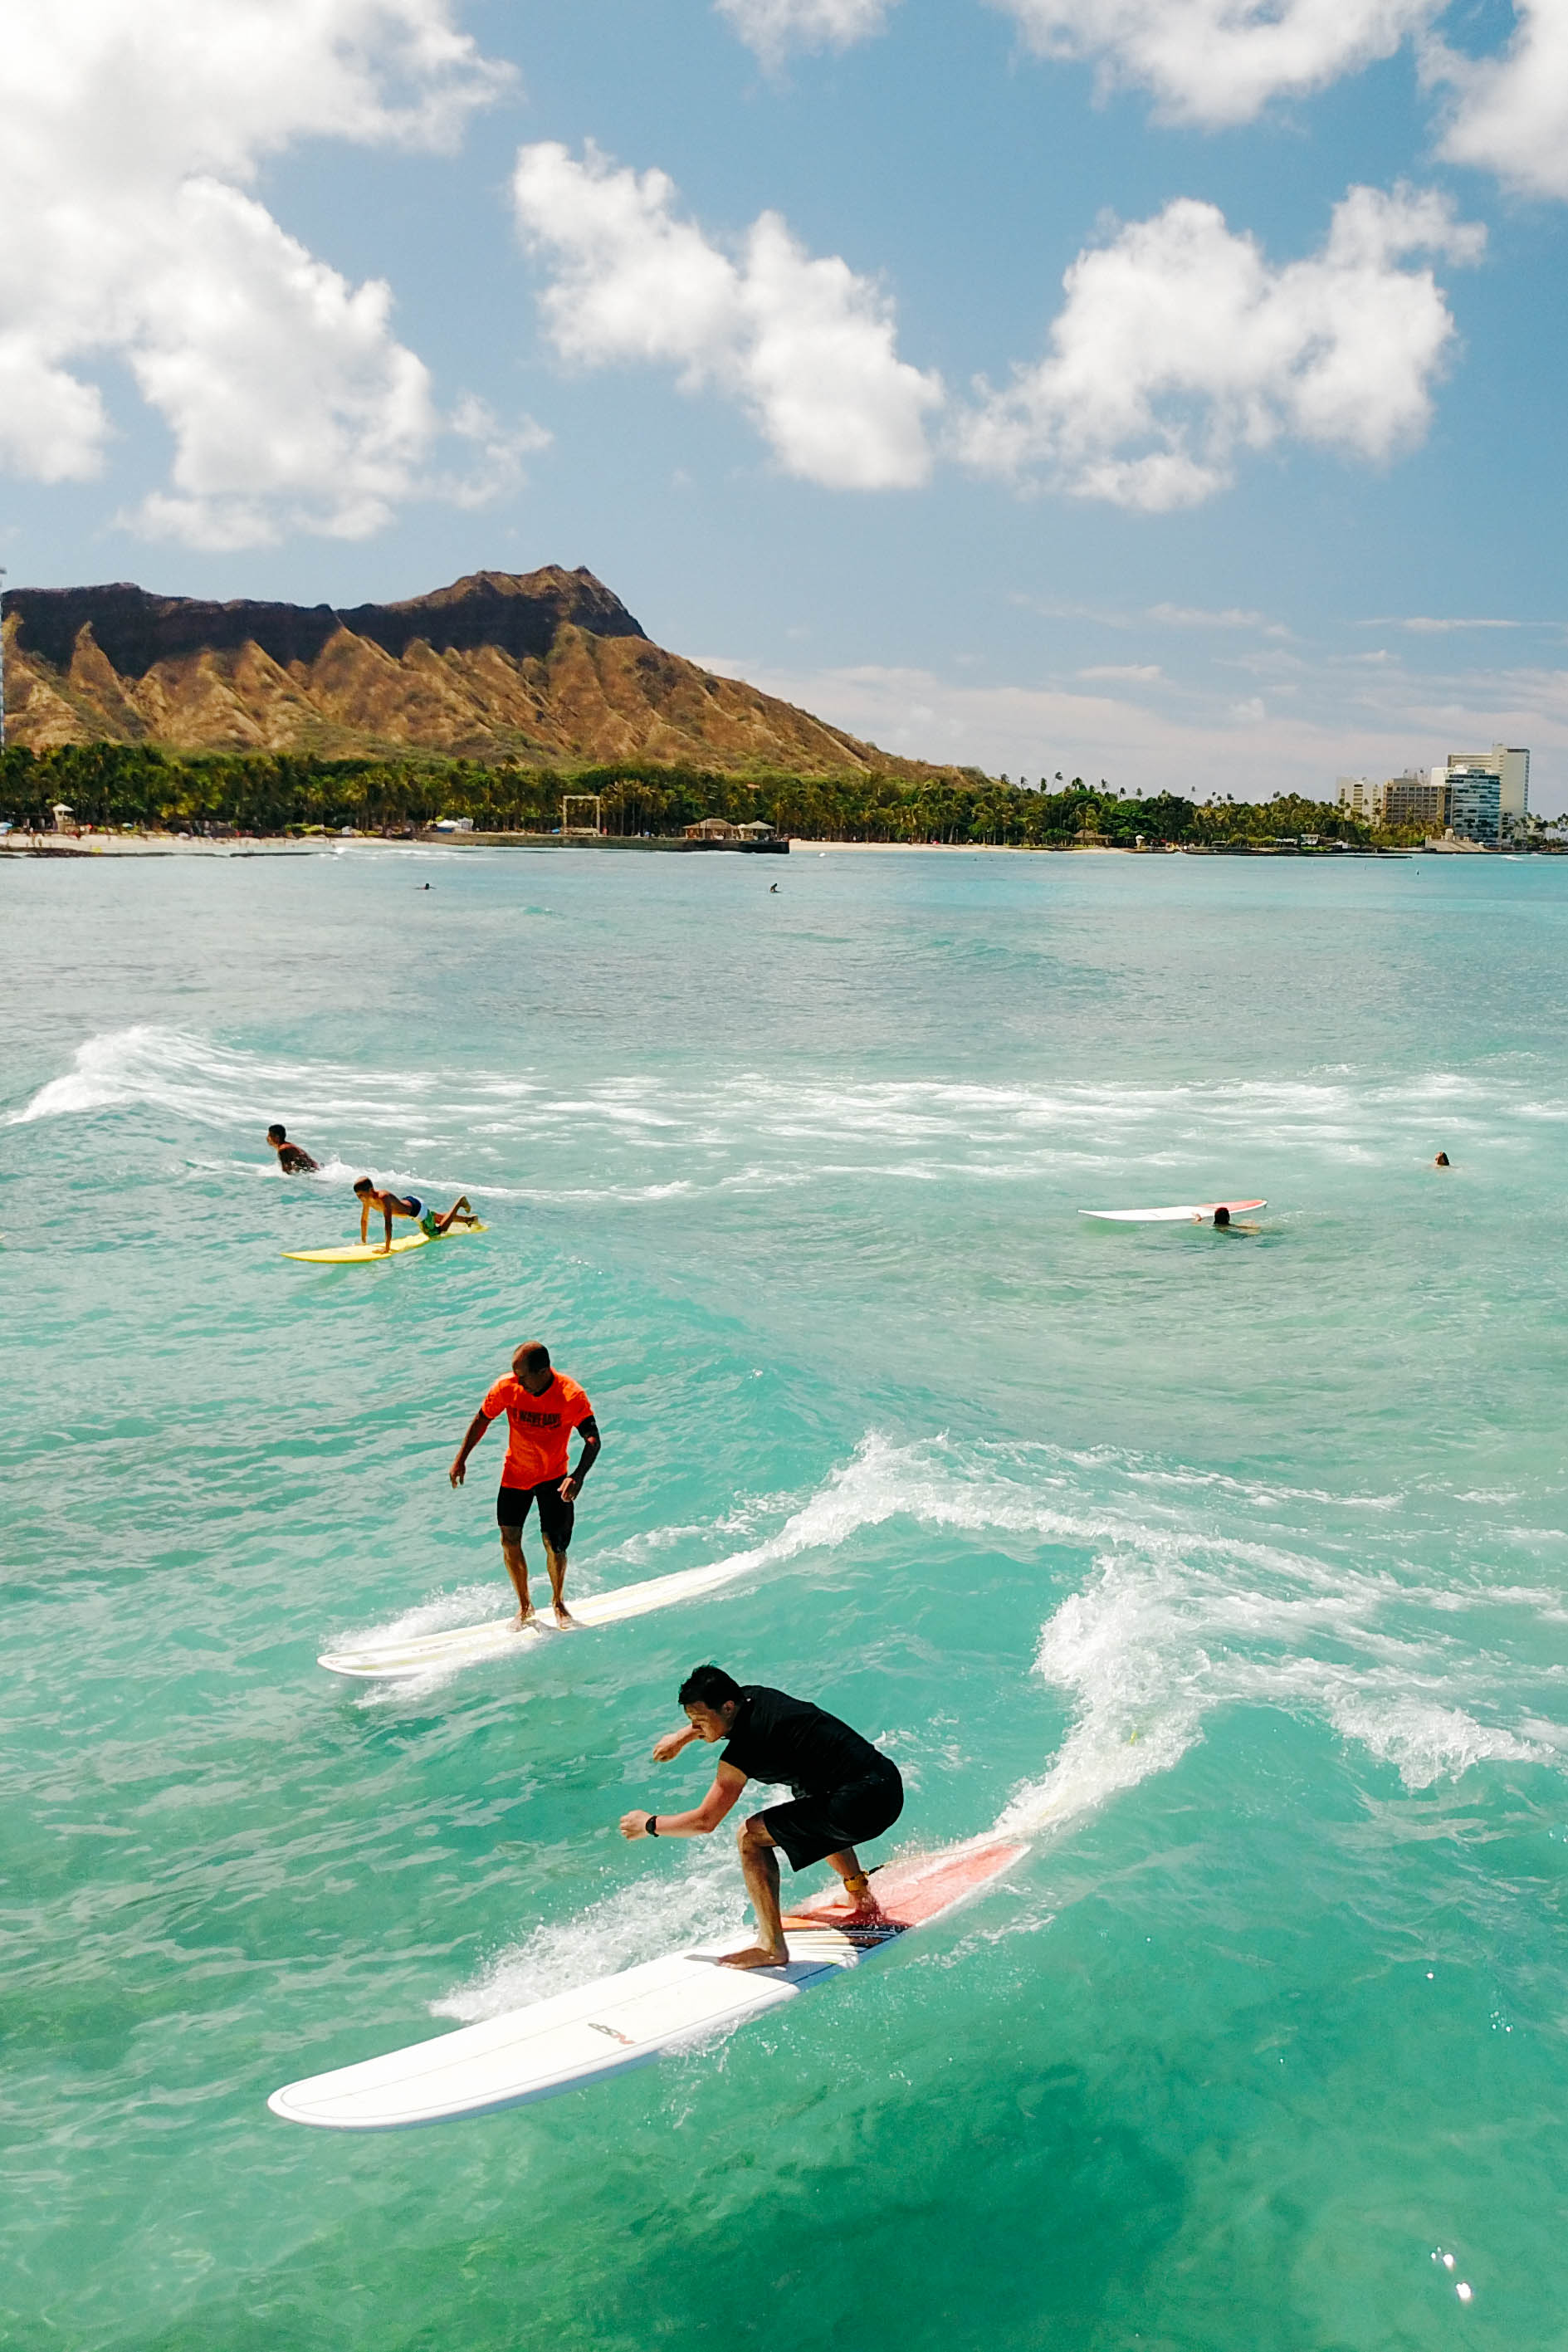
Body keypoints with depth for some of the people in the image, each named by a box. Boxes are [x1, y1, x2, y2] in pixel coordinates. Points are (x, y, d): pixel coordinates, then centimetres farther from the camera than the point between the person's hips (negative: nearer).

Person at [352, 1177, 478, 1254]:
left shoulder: (383, 1198, -40)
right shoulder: (367, 1200, -16)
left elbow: (388, 1222, -46)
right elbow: (364, 1220, -1)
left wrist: (387, 1247, -48)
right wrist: (363, 1242, 2)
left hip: (416, 1208, -8)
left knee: (438, 1232, 7)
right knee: (437, 1219, 28)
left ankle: (459, 1202, 18)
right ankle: (468, 1219, 49)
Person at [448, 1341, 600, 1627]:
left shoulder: (571, 1395, -27)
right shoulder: (507, 1388, -20)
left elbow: (593, 1440, -28)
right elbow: (481, 1420, -2)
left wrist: (579, 1476, -44)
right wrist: (461, 1460, -1)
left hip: (553, 1476, -2)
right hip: (515, 1474, 2)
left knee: (555, 1543, -7)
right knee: (510, 1540, -2)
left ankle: (558, 1602, 21)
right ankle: (524, 1606, 19)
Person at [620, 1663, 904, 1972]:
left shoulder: (742, 1752, -15)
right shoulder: (749, 1695, 7)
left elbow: (705, 1821, -7)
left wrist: (649, 1825, 6)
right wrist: (683, 1737, 33)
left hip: (863, 1803, -10)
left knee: (751, 1837, -7)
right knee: (810, 1816, 39)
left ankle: (772, 1948, -3)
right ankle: (862, 1899, 45)